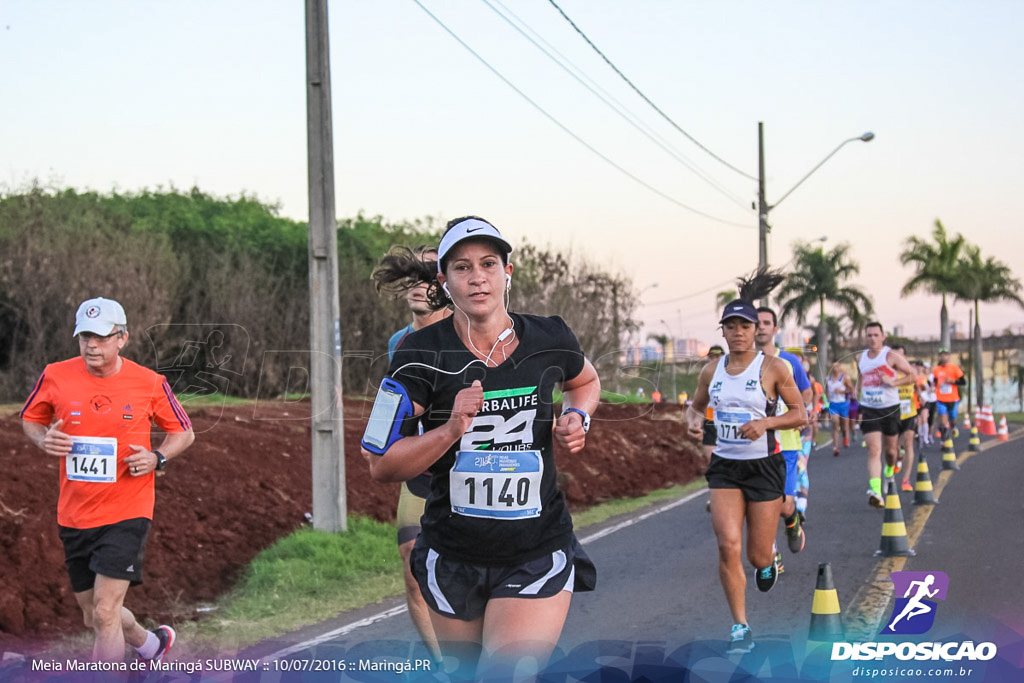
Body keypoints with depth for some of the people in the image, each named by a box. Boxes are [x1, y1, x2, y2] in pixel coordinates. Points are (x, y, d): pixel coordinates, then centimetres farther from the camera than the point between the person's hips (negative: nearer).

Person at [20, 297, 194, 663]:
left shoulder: (149, 383, -6)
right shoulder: (55, 376, -2)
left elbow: (184, 433, 8)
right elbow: (30, 419, 15)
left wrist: (157, 457, -11)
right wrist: (44, 439, -8)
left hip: (127, 512, -4)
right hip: (74, 515, 4)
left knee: (105, 611, -15)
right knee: (95, 617, 15)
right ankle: (151, 644, 45)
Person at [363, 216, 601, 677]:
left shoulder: (549, 340, -2)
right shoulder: (423, 354, -8)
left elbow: (587, 382, 23)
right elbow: (381, 465, -10)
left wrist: (577, 419, 1)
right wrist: (450, 430, -25)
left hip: (537, 557, -1)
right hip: (452, 559, 1)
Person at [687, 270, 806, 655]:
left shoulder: (773, 368, -7)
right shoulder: (711, 371, 3)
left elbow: (799, 414, -3)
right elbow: (696, 405, 19)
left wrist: (765, 423, -20)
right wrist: (693, 423, -4)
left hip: (764, 466, -2)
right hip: (725, 467, 2)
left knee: (758, 556, 3)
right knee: (728, 547, -12)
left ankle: (769, 555, 44)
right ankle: (740, 627, 1)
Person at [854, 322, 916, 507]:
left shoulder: (891, 356, -9)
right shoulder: (860, 357, 6)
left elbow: (911, 375, -5)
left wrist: (893, 382, -19)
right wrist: (858, 391, 14)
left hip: (890, 409, -2)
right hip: (869, 410, 2)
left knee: (890, 449, 13)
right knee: (874, 450, -13)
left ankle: (889, 473, 47)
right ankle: (875, 491, -26)